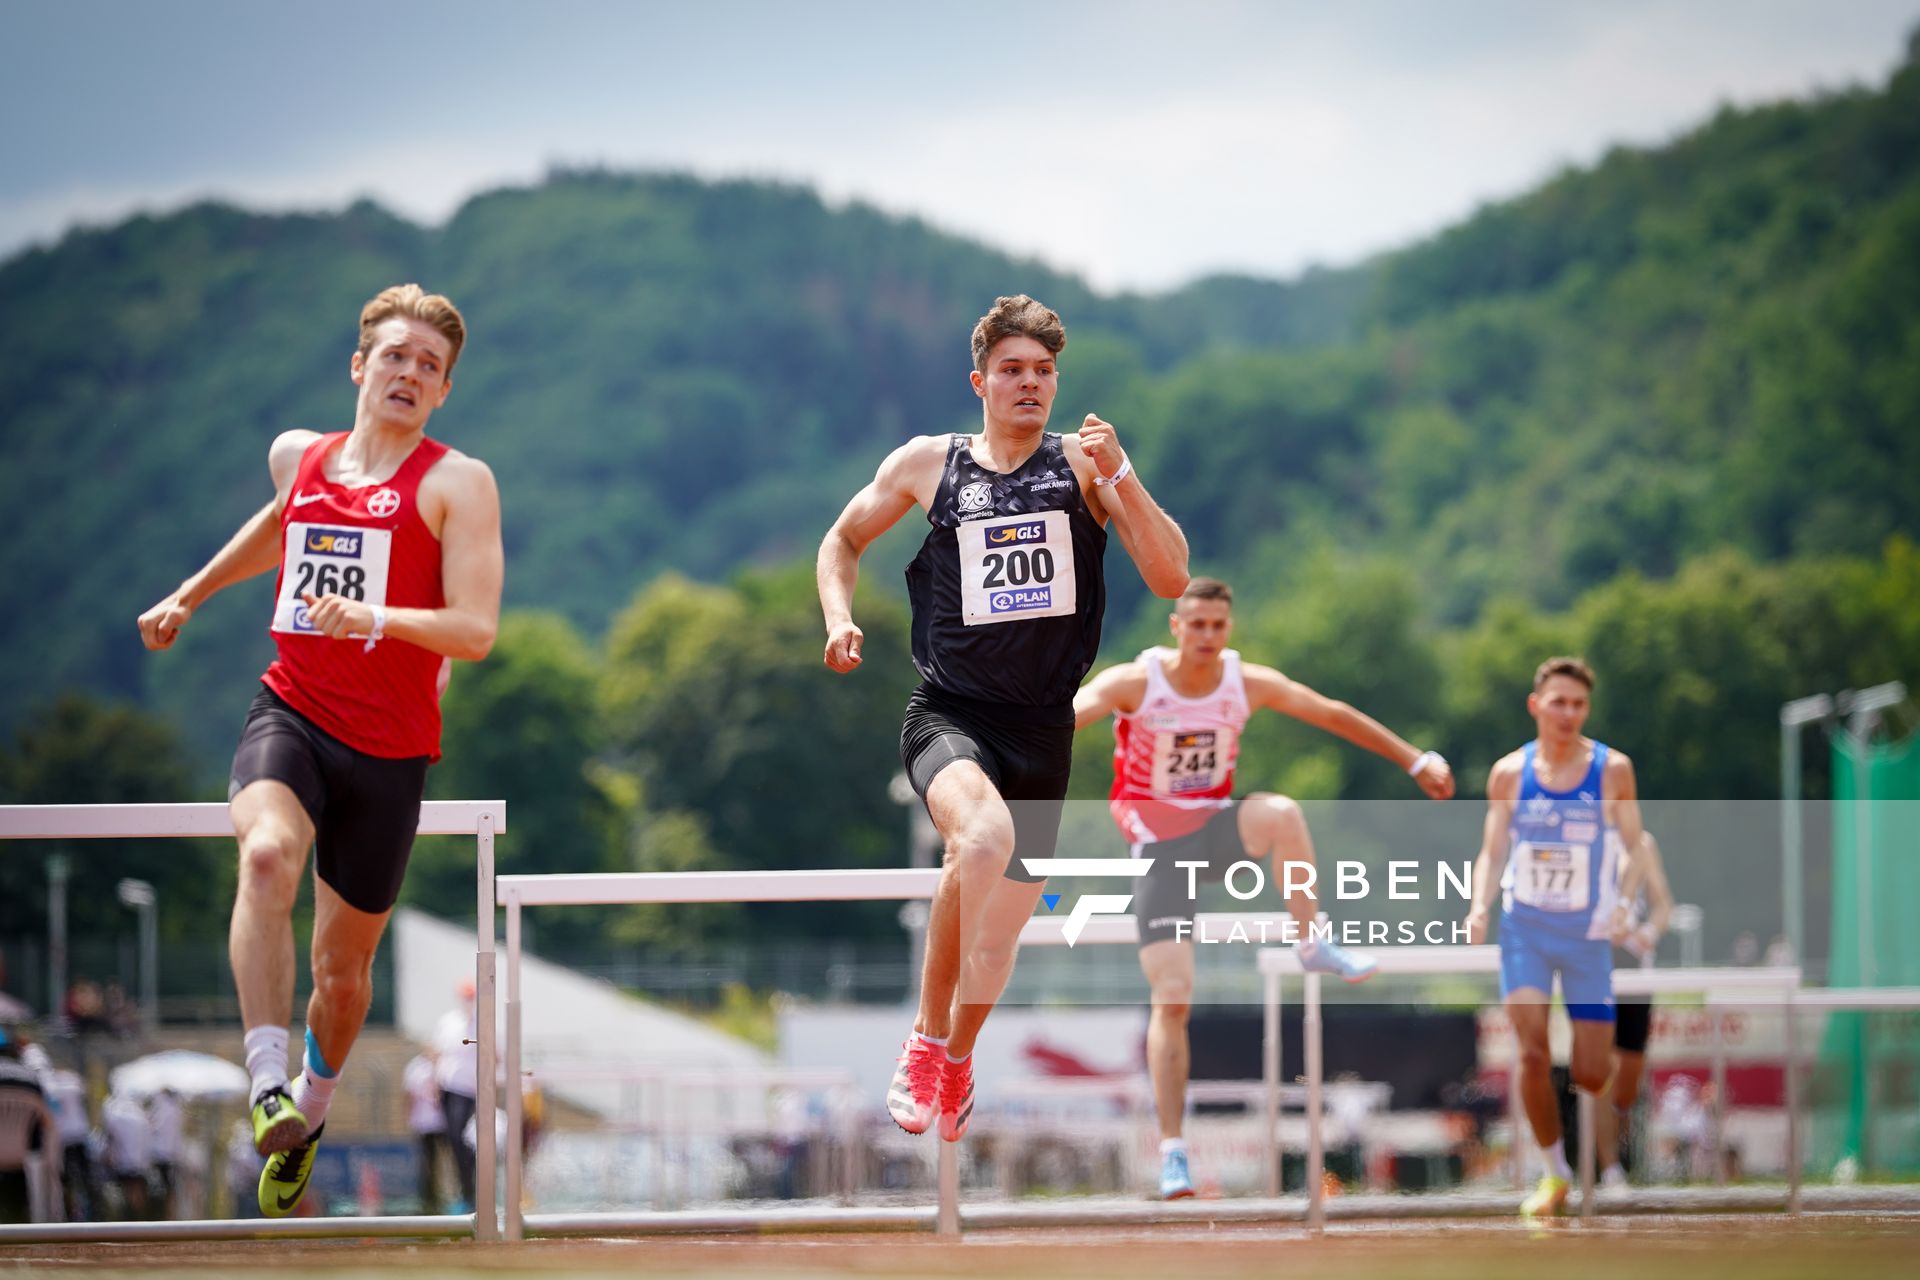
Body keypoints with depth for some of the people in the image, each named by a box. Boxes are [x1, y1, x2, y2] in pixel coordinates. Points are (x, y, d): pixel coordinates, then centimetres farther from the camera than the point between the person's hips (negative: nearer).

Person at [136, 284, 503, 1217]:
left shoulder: (457, 483, -5)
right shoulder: (298, 458, 9)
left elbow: (475, 630, -14)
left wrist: (375, 617, -30)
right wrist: (190, 596, 41)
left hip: (388, 747, -1)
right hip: (290, 712, 2)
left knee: (345, 959, 10)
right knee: (267, 854, -32)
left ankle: (313, 1104, 39)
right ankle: (267, 1081, -36)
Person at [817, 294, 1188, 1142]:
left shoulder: (1083, 465, 1)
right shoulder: (927, 465, 2)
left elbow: (1171, 579, -8)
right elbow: (843, 540, 19)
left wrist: (1118, 477, -19)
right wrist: (838, 617, 0)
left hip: (1041, 726, 3)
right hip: (948, 715, -3)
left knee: (1003, 914, 12)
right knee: (986, 835, -34)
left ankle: (957, 1059, 44)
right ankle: (926, 1039, -18)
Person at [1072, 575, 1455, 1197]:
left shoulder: (1249, 683, -6)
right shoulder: (1134, 683, -16)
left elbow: (1333, 715, 1)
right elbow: (1066, 716, -30)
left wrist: (1415, 760, 1)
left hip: (1216, 825, 2)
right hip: (1158, 843, -2)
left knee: (1282, 814, -34)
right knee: (1171, 1000, -11)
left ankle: (1311, 944, -15)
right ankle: (1172, 1149, -5)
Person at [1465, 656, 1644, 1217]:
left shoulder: (1612, 770, -4)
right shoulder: (1509, 772, 0)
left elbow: (1634, 849, -1)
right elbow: (1492, 852, 2)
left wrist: (1623, 902, -19)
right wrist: (1480, 905, -16)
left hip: (1588, 933, 0)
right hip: (1525, 928, 0)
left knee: (1590, 1075, -3)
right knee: (1532, 1051, -17)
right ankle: (1555, 1175, -2)